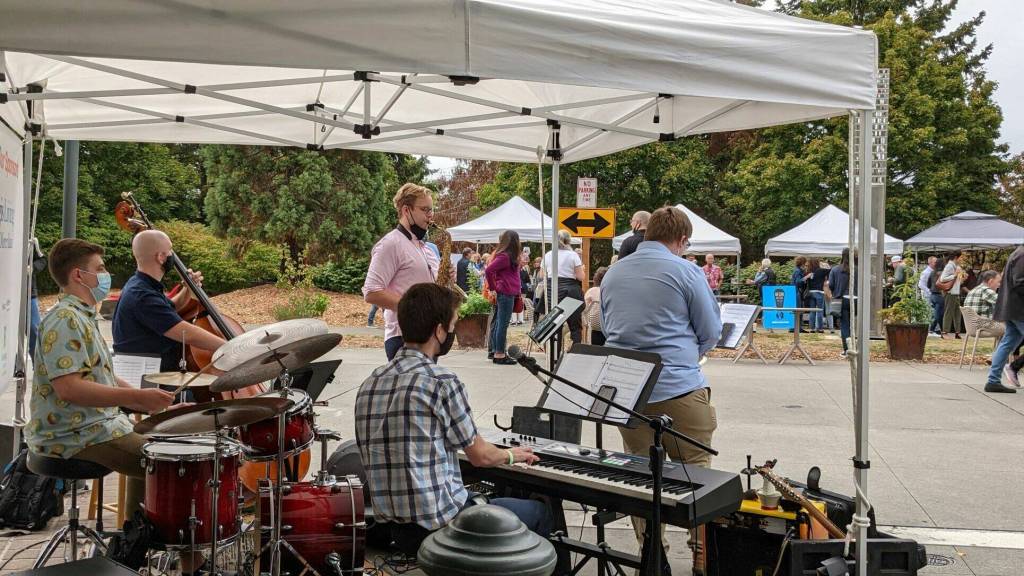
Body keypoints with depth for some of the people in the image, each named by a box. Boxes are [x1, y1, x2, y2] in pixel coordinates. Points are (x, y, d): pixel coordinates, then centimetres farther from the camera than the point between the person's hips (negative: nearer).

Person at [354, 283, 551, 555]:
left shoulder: (369, 384, 4)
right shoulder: (442, 381, -17)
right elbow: (480, 455, -5)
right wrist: (511, 455, 17)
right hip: (440, 526, -7)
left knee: (488, 499, 33)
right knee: (539, 512, 16)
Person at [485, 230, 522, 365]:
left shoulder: (507, 256, 14)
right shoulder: (504, 256, -13)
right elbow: (488, 271, -19)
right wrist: (494, 288, -11)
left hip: (509, 293, 9)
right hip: (505, 293, -9)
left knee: (499, 323, 11)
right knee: (503, 323, -6)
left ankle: (496, 352, 17)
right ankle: (499, 354, -3)